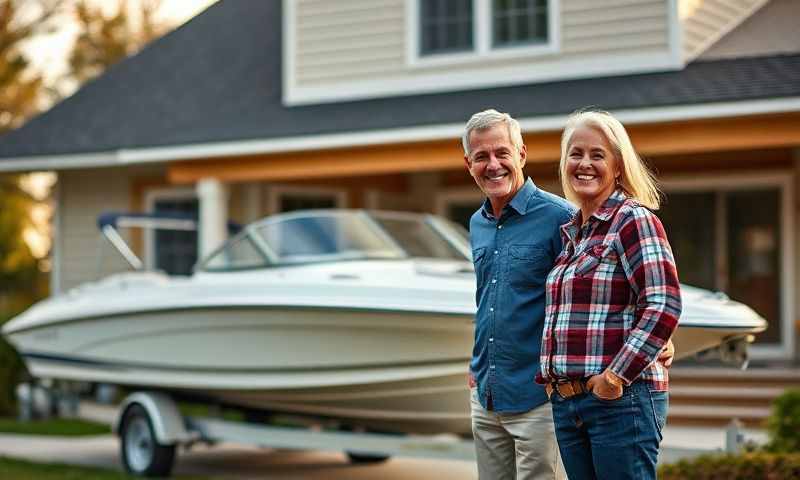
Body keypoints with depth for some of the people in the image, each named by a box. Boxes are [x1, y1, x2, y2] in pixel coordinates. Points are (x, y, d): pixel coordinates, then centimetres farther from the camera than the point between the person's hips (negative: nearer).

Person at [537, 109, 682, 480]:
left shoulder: (633, 220, -7)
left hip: (622, 398, -8)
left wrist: (617, 375, -18)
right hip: (566, 403, 8)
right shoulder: (570, 232, 17)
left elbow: (664, 307, -16)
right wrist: (550, 374, 13)